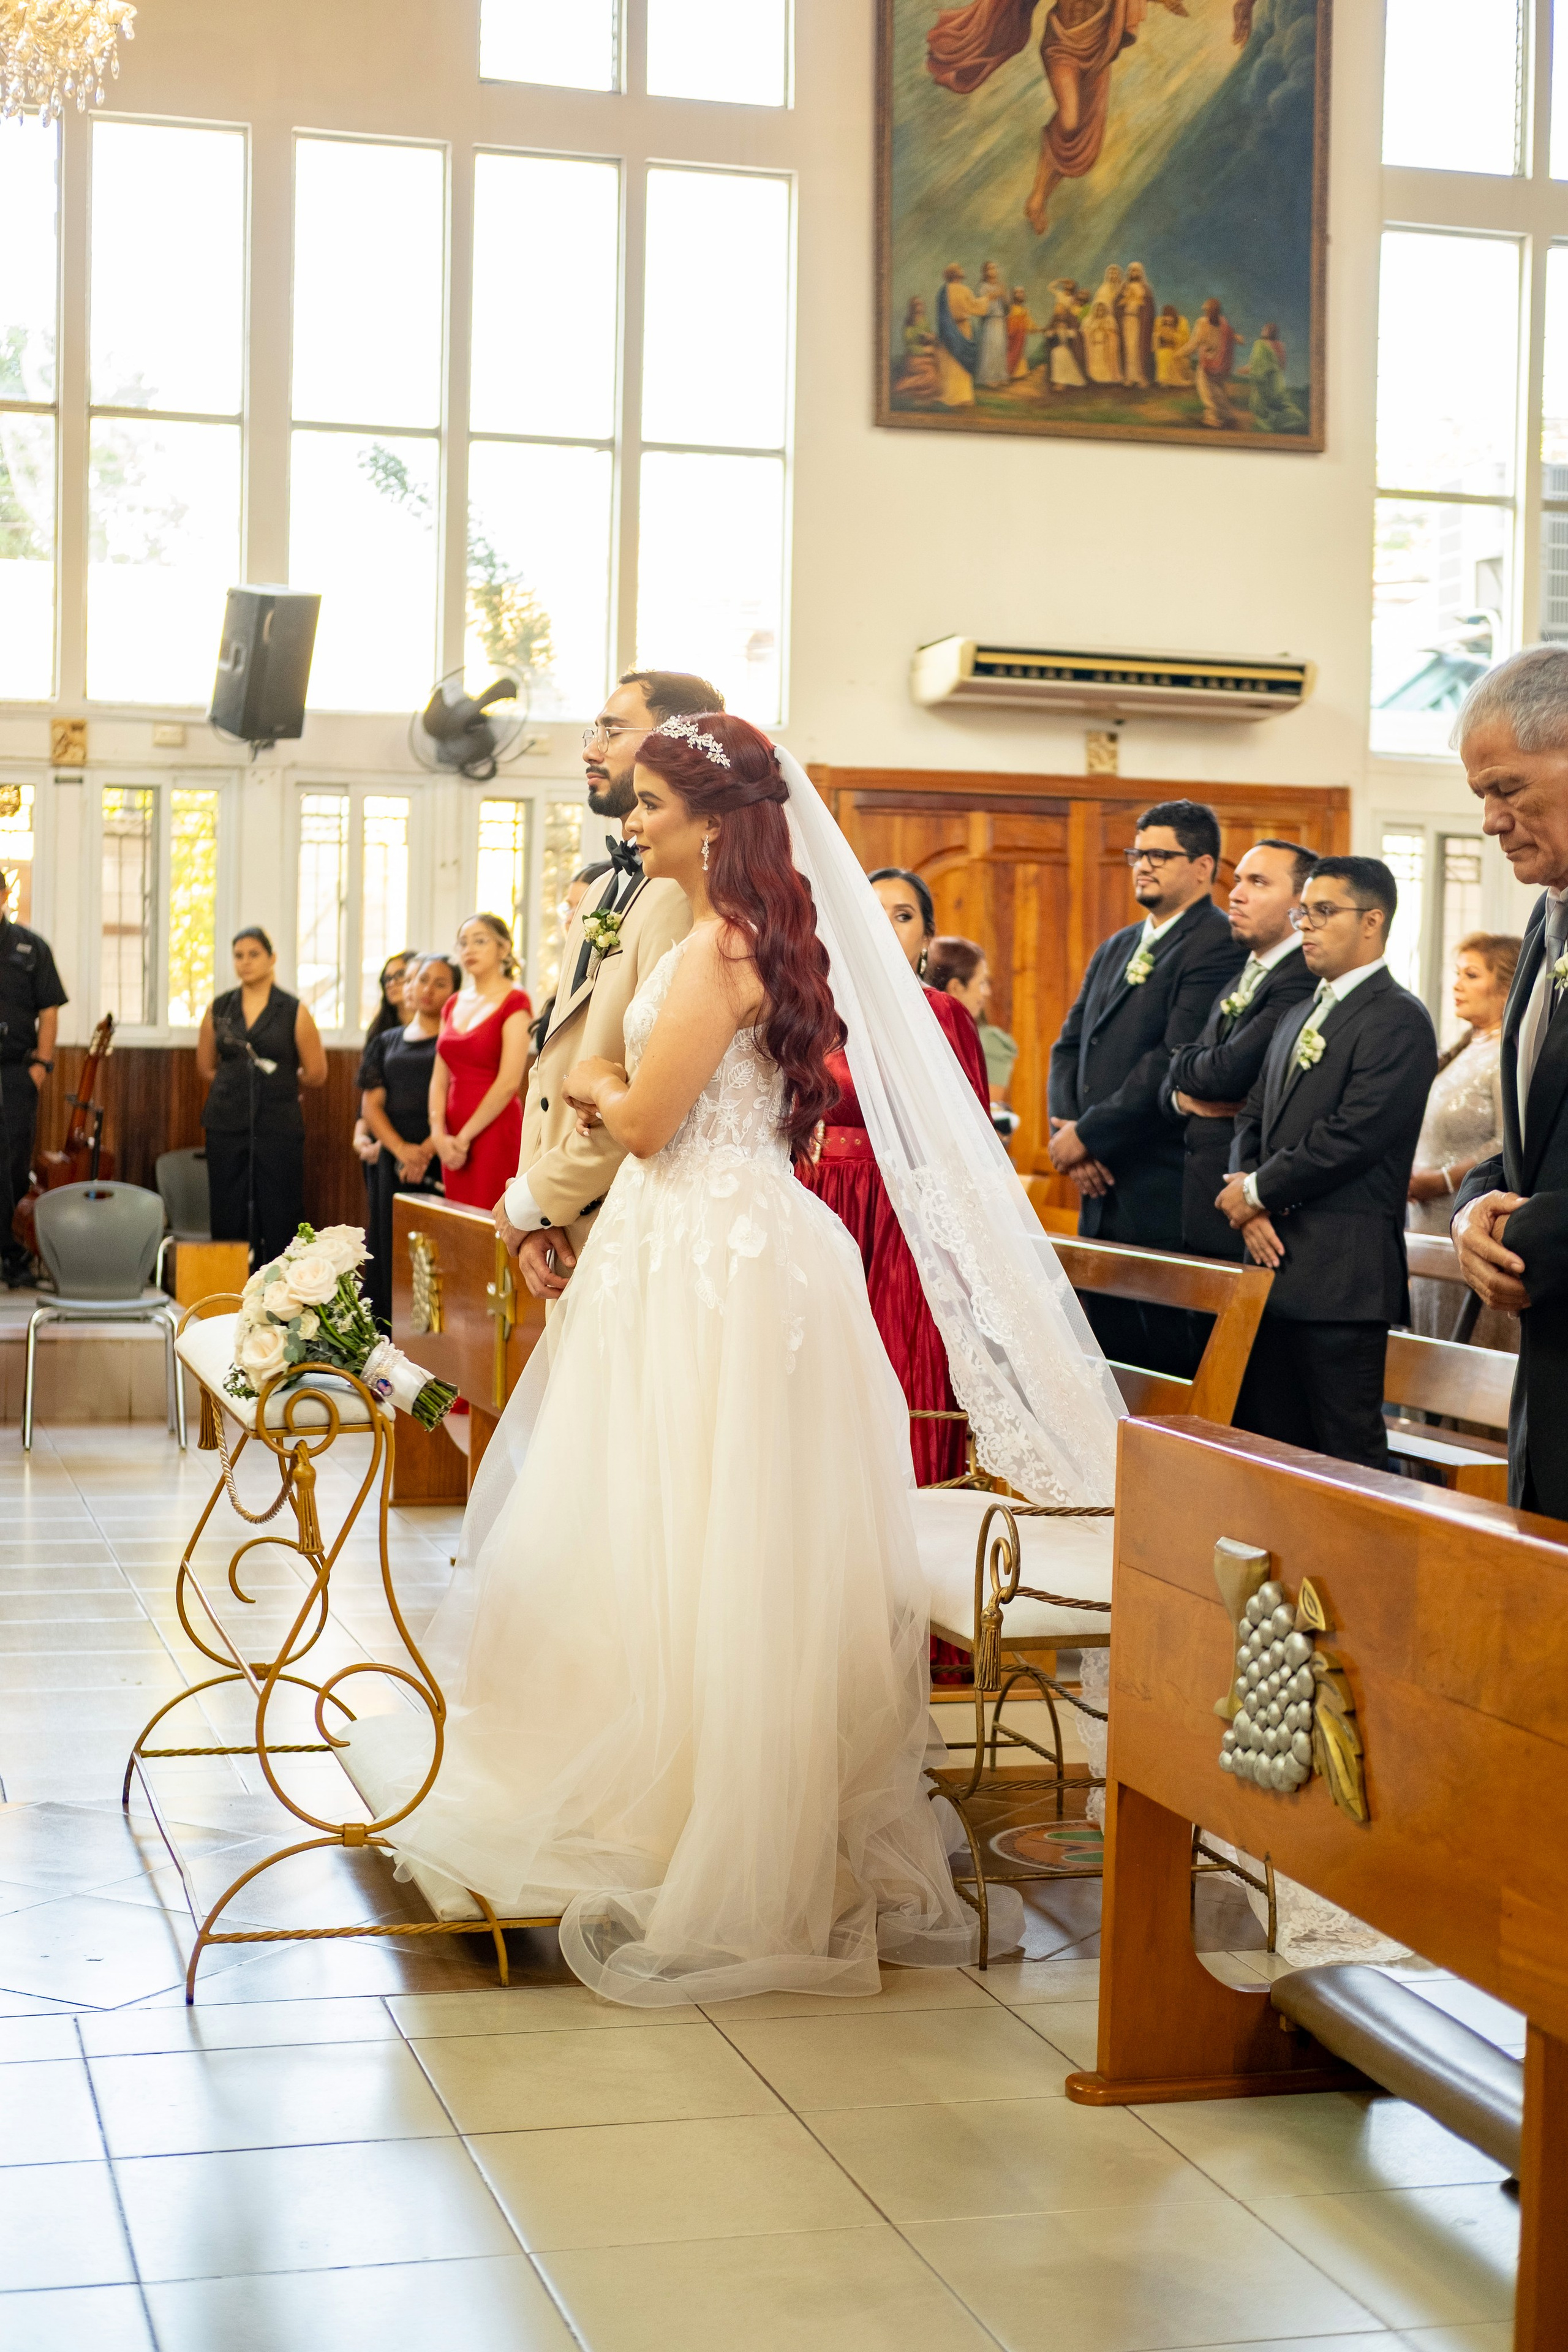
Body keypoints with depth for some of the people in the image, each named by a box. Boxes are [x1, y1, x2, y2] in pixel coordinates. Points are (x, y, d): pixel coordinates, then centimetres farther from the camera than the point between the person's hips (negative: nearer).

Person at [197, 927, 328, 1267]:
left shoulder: (294, 1012, 0)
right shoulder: (218, 1009, 9)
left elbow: (316, 1074, 4)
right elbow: (205, 1069, 16)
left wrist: (277, 1081, 8)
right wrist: (238, 1084, 7)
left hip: (279, 1126, -2)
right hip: (227, 1124, 2)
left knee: (280, 1220, -4)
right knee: (228, 1220, 1)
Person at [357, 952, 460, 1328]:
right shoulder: (387, 1042, 17)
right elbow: (371, 1104, 9)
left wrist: (428, 1150, -16)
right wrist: (401, 1149, -8)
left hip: (441, 1161, -4)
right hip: (392, 1162, 4)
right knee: (390, 1247, 2)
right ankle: (387, 1336, 6)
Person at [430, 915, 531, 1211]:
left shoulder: (514, 1002, -6)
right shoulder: (454, 1005, 15)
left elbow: (509, 1083, -14)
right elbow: (440, 1079, 12)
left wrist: (465, 1137, -11)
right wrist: (439, 1134, -4)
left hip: (495, 1131, -6)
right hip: (455, 1143, 6)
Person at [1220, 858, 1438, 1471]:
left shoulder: (1398, 1019, -8)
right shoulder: (1299, 1018, 21)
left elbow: (1354, 1134, -18)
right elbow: (1252, 1118, 19)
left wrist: (1256, 1193, -9)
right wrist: (1248, 1198, -1)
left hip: (1340, 1277, -9)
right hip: (1276, 1264, 9)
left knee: (1346, 1449, -6)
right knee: (1267, 1441, 10)